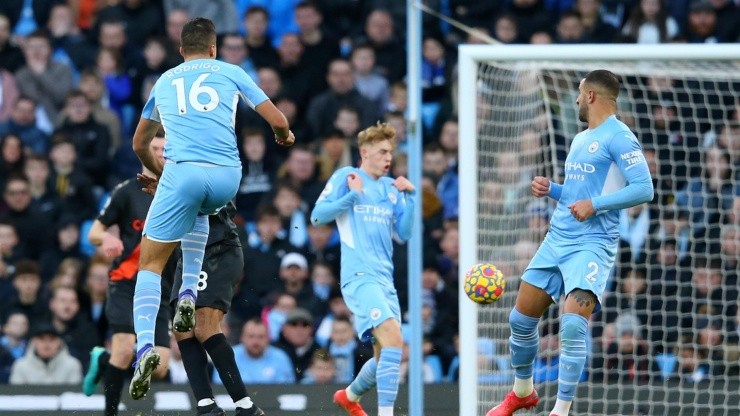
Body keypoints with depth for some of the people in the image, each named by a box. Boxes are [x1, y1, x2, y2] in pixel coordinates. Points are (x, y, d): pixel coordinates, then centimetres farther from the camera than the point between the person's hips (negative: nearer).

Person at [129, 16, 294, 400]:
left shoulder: (164, 81, 25)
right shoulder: (230, 73, 18)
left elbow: (139, 144, 37)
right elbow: (277, 121, 16)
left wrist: (156, 172, 56)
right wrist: (285, 137, 40)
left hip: (183, 171, -1)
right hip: (227, 177, 1)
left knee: (150, 263, 5)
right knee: (199, 211, 37)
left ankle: (145, 344, -18)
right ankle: (188, 292, 18)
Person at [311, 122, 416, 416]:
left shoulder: (392, 187, 17)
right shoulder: (346, 177, 1)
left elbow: (404, 233, 14)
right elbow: (318, 216, -4)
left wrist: (410, 196, 3)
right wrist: (353, 195, -11)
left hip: (385, 279, 7)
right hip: (359, 276, -7)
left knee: (388, 354, 12)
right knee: (393, 337, -25)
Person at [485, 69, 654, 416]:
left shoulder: (618, 137, -8)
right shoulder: (580, 140, 19)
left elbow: (644, 188, -17)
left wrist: (595, 204, -22)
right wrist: (551, 190, 10)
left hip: (592, 243, -9)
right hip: (557, 240, 9)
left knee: (573, 324, -22)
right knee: (521, 319, 10)